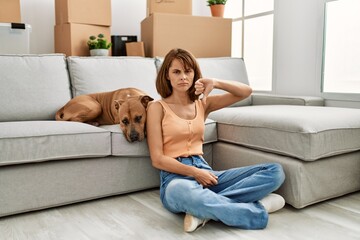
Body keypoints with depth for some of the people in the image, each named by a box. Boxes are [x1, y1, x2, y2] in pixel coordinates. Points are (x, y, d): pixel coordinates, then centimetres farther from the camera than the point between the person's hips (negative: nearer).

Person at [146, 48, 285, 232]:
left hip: (205, 171, 6)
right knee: (184, 192, -45)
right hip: (176, 177, -5)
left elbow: (246, 92, 11)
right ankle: (256, 209, -23)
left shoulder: (202, 103, 15)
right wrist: (195, 172, -13)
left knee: (275, 171, -11)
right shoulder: (157, 107, 2)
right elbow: (157, 159, -5)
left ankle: (207, 208, -26)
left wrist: (215, 83, -5)